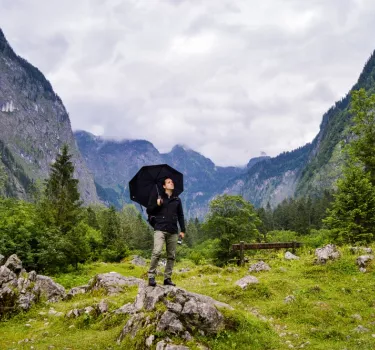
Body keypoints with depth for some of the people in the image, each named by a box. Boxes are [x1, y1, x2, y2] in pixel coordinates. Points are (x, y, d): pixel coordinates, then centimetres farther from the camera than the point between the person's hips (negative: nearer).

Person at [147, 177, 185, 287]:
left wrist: (183, 230, 13)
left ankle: (167, 278, 10)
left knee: (171, 256, 2)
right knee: (157, 252, -19)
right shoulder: (157, 197, 8)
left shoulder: (177, 200, 17)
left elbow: (180, 216, 20)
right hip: (160, 229, -4)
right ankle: (151, 276, -12)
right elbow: (149, 211, 7)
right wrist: (157, 205, -10)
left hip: (173, 231, 4)